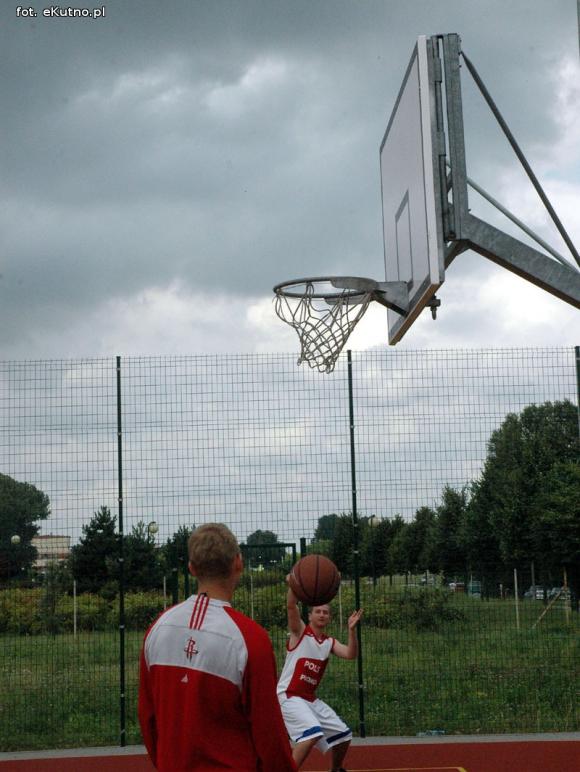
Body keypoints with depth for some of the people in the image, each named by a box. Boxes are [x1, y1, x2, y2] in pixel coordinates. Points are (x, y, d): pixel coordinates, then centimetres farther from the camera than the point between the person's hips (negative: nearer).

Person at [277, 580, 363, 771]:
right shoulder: (299, 631, -5)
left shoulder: (330, 643, 10)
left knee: (343, 735, 13)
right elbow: (291, 606, -23)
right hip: (289, 697, -7)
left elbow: (351, 654, -9)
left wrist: (351, 629, -24)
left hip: (311, 699, 7)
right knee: (312, 733, -30)